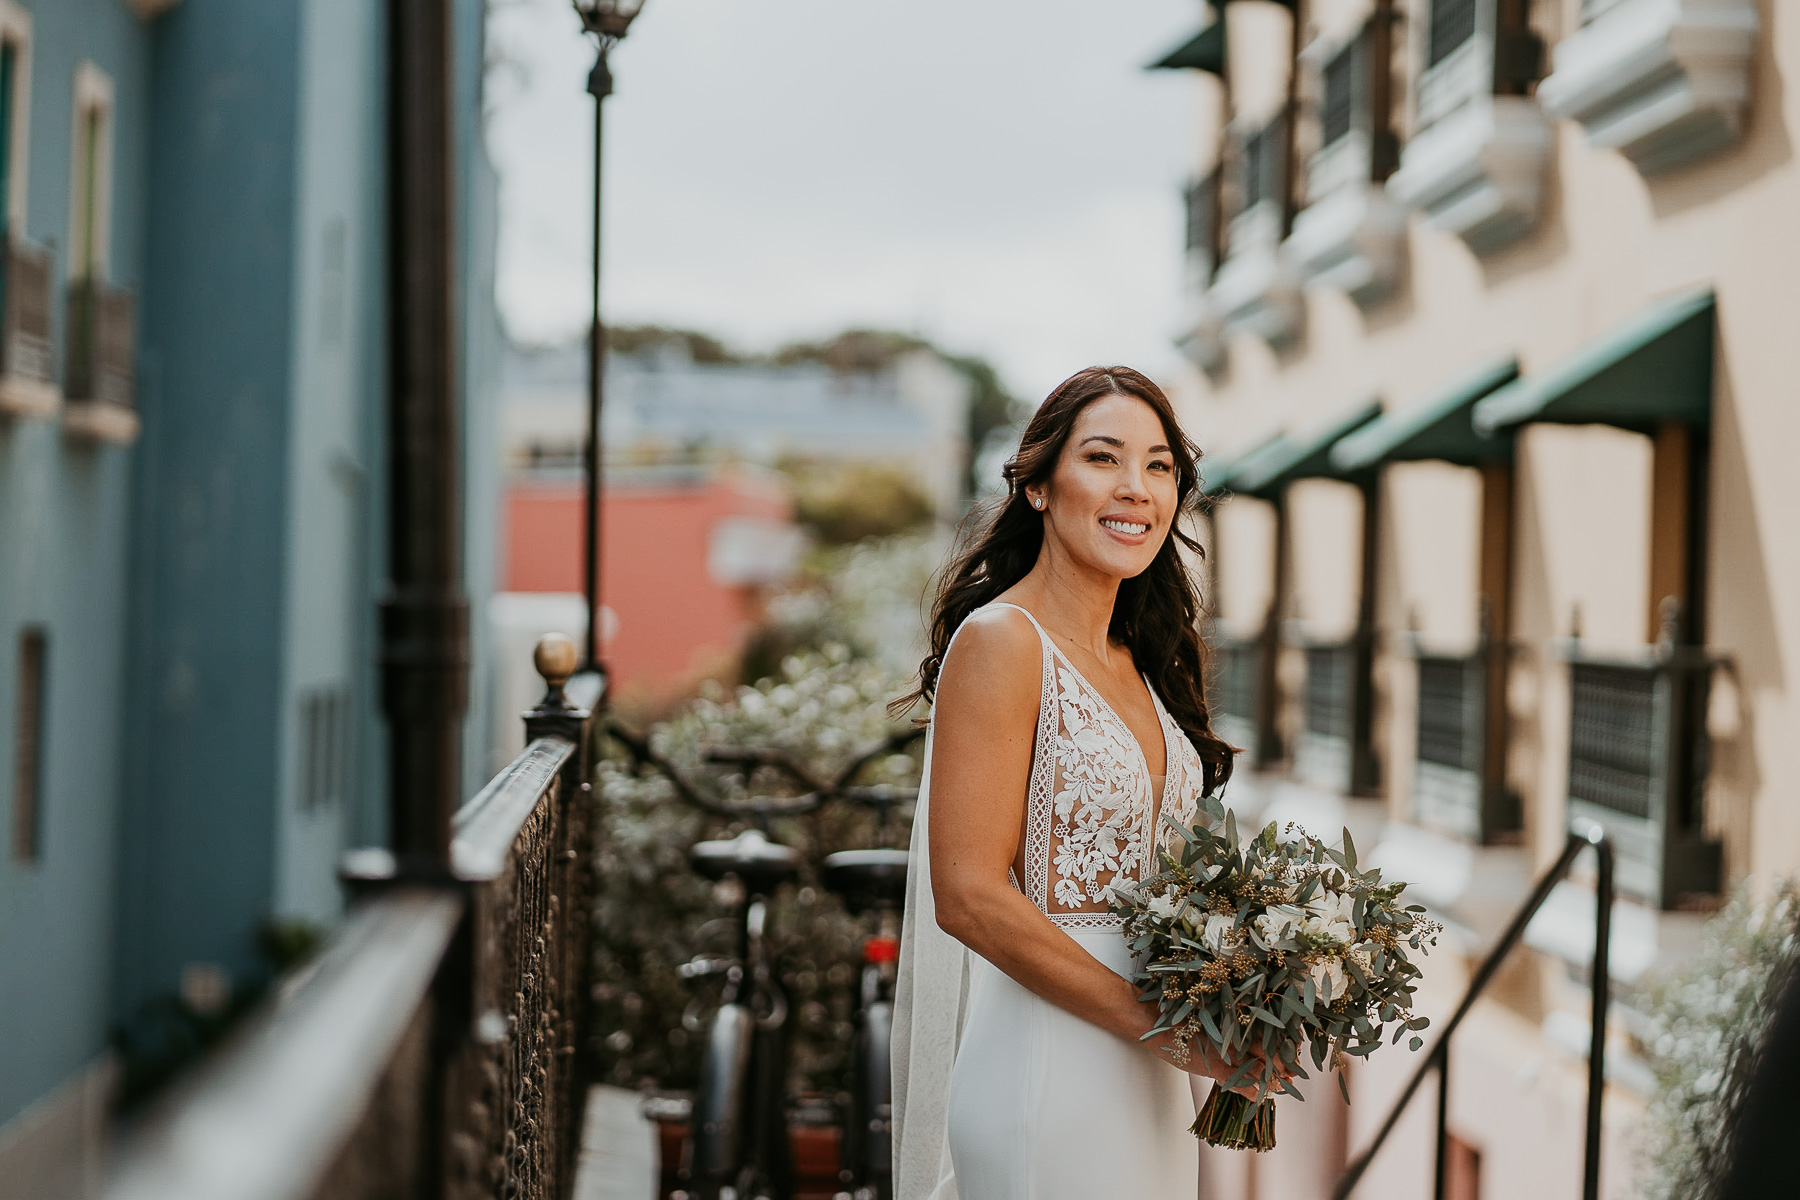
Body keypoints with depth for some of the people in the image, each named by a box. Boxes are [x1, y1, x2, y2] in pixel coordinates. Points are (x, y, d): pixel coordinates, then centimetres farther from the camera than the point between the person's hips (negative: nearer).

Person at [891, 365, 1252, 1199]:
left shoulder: (1138, 662, 13)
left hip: (1147, 1088, 8)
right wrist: (1155, 1023, -17)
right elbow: (970, 895, -19)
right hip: (1048, 1063, -8)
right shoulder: (1000, 642, -12)